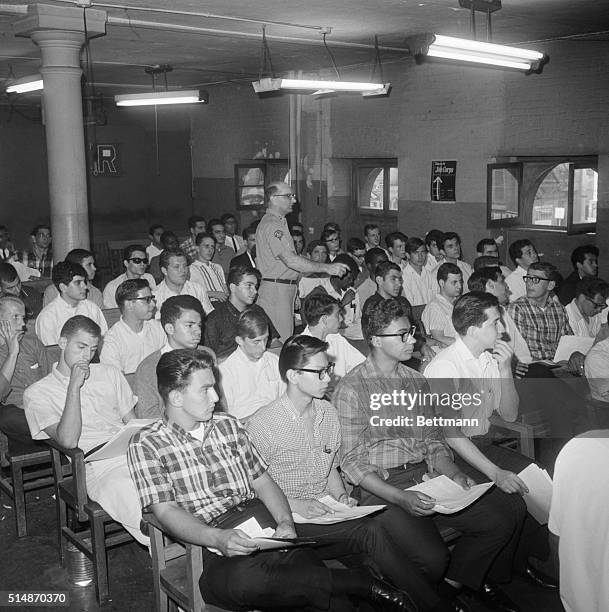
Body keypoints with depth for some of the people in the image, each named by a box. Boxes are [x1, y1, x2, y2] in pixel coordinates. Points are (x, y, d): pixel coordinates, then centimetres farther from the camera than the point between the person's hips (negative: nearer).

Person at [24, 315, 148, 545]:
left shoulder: (109, 374, 22)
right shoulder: (37, 393, 9)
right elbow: (68, 441, -6)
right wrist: (74, 386, -8)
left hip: (134, 455, 5)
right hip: (98, 467, -4)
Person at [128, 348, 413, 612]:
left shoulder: (227, 425, 19)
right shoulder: (146, 444, 3)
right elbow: (165, 511, -7)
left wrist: (285, 523, -3)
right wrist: (218, 539, -23)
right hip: (212, 553, -4)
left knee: (308, 564, -28)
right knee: (244, 578, -38)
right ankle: (364, 583, -29)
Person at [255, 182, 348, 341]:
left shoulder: (279, 223, 18)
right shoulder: (271, 225, -16)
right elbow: (290, 260, -26)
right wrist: (326, 268, -25)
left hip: (285, 290, 10)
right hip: (275, 290, -10)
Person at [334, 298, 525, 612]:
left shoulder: (416, 381, 13)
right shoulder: (351, 388, -8)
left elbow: (433, 441, 16)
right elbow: (352, 463, -12)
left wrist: (454, 475, -5)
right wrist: (401, 498, -23)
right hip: (380, 488, -6)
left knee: (499, 523, -9)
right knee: (432, 557, -26)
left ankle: (454, 582, 15)